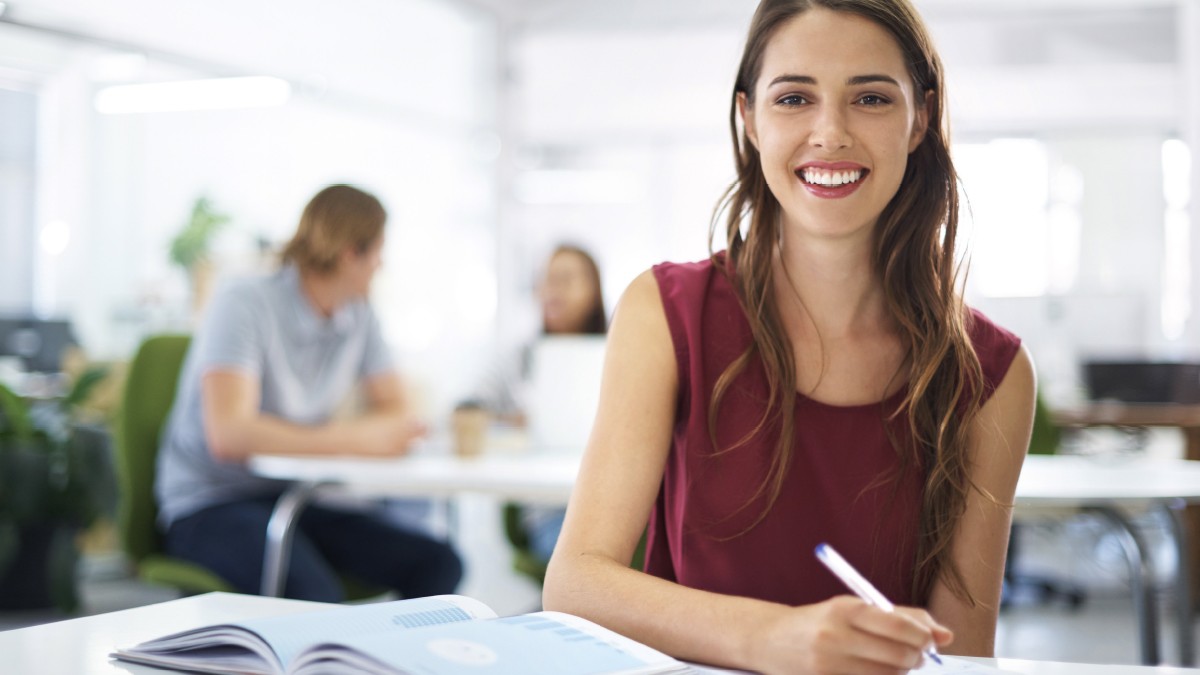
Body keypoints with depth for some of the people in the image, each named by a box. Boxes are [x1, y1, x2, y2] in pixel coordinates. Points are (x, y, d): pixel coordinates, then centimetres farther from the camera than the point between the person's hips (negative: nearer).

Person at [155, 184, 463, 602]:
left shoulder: (358, 317, 6)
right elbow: (229, 435, -27)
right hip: (210, 505, -7)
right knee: (314, 597, -35)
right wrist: (355, 440, -25)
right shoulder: (245, 306, -16)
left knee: (439, 565, -15)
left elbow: (392, 409, 11)